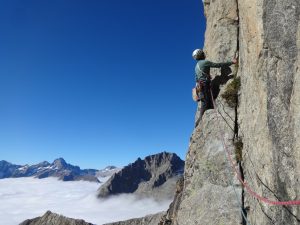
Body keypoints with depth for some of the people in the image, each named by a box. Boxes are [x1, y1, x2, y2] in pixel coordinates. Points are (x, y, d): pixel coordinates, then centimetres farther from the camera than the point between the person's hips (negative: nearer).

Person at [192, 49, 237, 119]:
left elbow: (196, 78, 25)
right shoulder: (205, 62, -3)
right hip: (205, 85, -9)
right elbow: (218, 65, -6)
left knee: (209, 103, 7)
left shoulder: (196, 66, 23)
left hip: (200, 86, 9)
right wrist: (231, 62, -1)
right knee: (205, 103, -11)